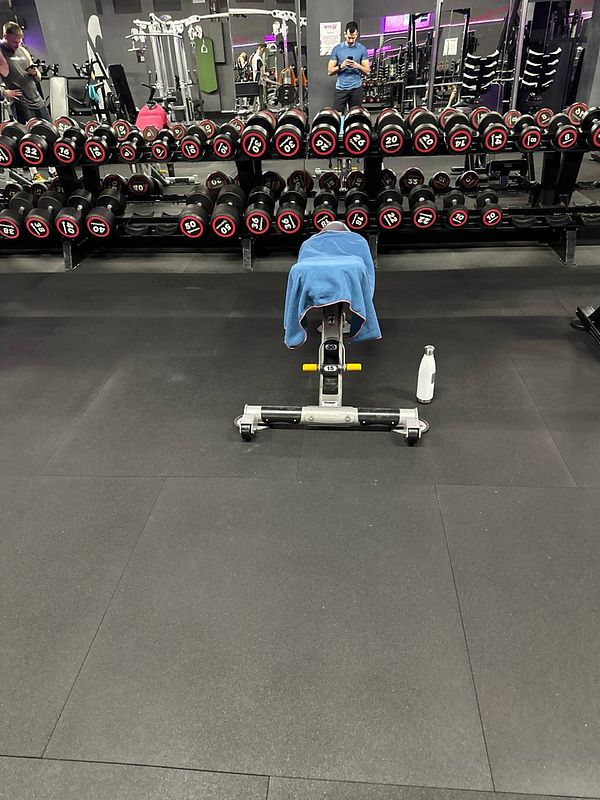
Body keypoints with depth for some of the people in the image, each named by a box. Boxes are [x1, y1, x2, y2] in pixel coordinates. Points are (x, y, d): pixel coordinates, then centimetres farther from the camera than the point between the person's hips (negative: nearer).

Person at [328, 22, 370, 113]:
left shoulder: (362, 49, 3)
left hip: (356, 88, 1)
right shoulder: (337, 49, 2)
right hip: (341, 88, -1)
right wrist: (341, 66, -17)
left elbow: (367, 71, 1)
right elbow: (330, 71, 0)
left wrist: (357, 65, -17)